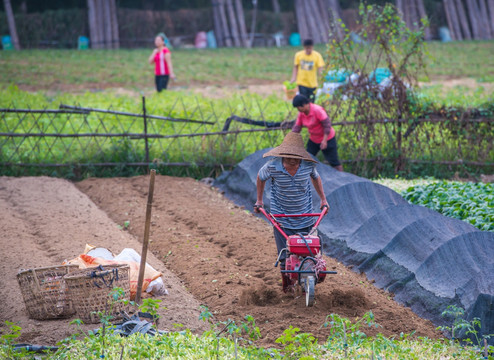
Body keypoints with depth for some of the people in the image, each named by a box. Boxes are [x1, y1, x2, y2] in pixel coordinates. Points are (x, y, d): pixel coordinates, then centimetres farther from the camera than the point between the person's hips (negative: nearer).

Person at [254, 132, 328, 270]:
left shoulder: (308, 165, -11)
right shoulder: (272, 166, -16)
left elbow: (315, 177, 14)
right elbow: (261, 177, 8)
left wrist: (323, 199, 16)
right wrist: (259, 200, 15)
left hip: (305, 218, 2)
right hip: (282, 219, -2)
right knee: (285, 258, -4)